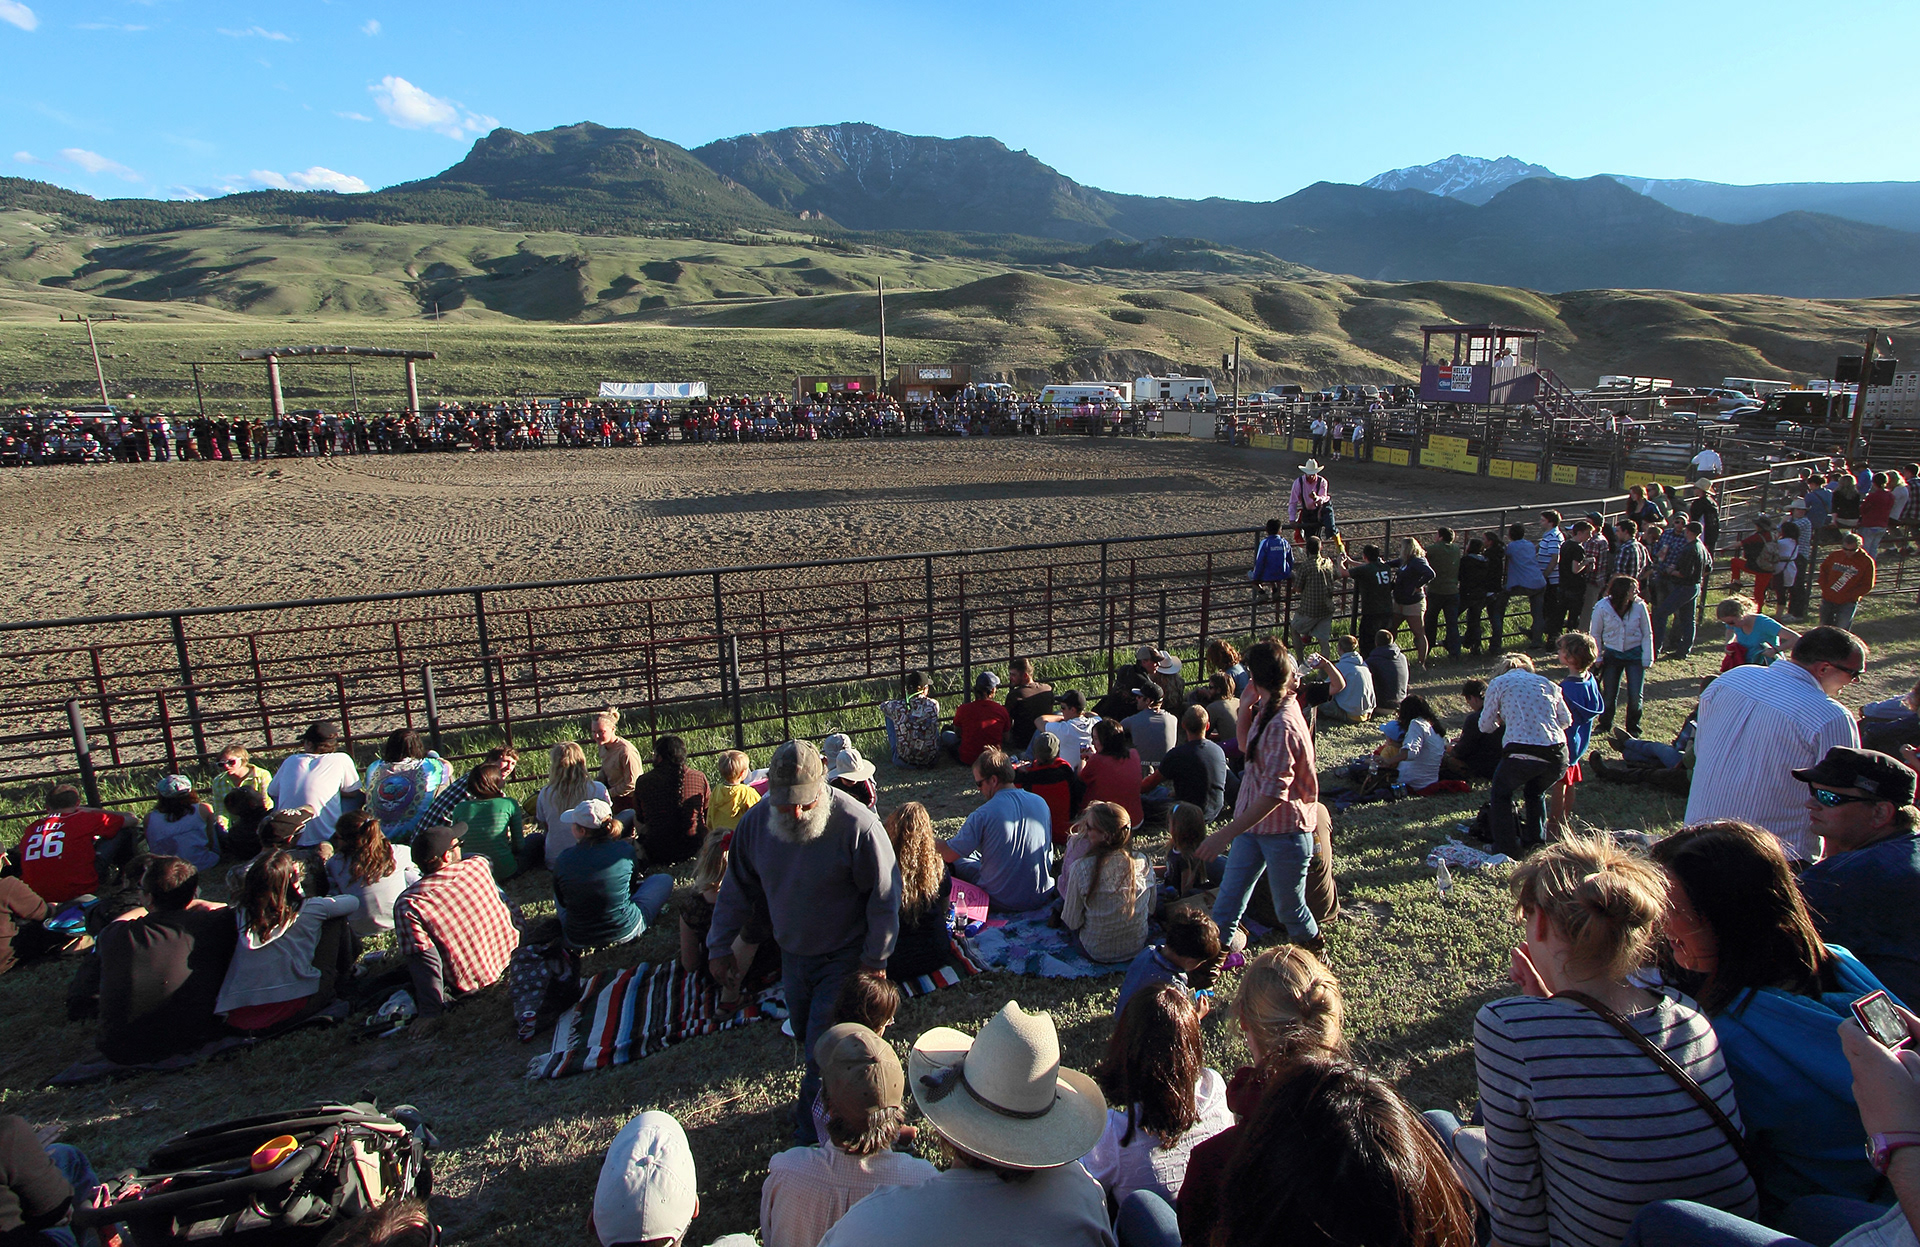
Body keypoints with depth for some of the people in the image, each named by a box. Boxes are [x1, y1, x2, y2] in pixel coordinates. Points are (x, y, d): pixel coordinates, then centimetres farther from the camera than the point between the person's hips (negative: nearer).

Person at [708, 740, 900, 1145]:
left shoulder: (857, 825, -28)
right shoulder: (755, 823, -12)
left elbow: (885, 895, -16)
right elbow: (737, 890, 4)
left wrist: (875, 958, -12)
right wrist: (719, 946, 7)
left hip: (845, 957, -5)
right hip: (793, 955, 5)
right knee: (805, 1036, 19)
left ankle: (811, 1126, 23)